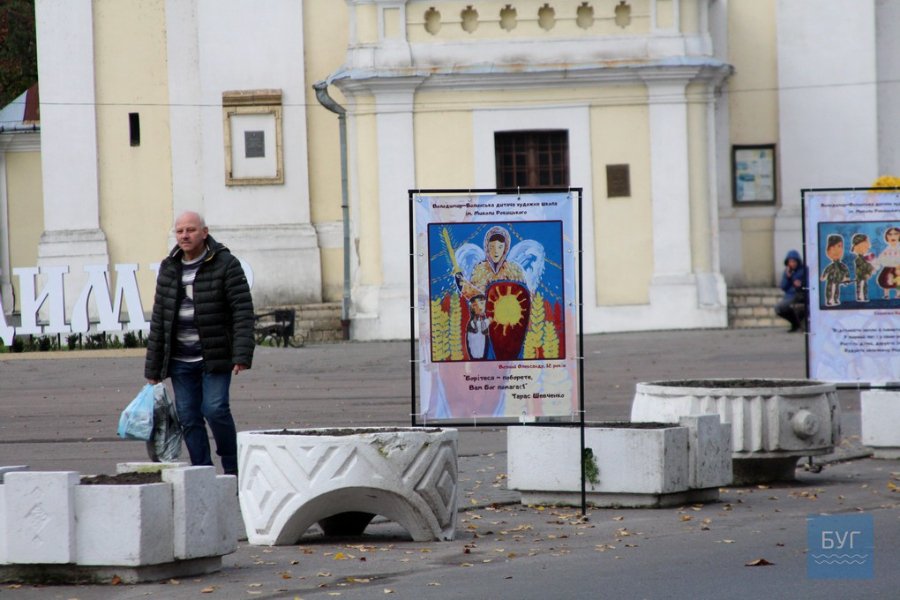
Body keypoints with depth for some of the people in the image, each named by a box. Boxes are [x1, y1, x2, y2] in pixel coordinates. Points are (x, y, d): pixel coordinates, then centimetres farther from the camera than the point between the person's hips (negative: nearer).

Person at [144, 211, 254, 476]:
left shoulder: (226, 265, -5)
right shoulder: (168, 269, 10)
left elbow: (243, 312, -10)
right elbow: (159, 321, 13)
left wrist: (242, 354, -21)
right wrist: (153, 369, 10)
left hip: (215, 358, -5)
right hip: (180, 361, 5)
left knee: (215, 409, -15)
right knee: (188, 418, 3)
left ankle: (232, 468, 2)